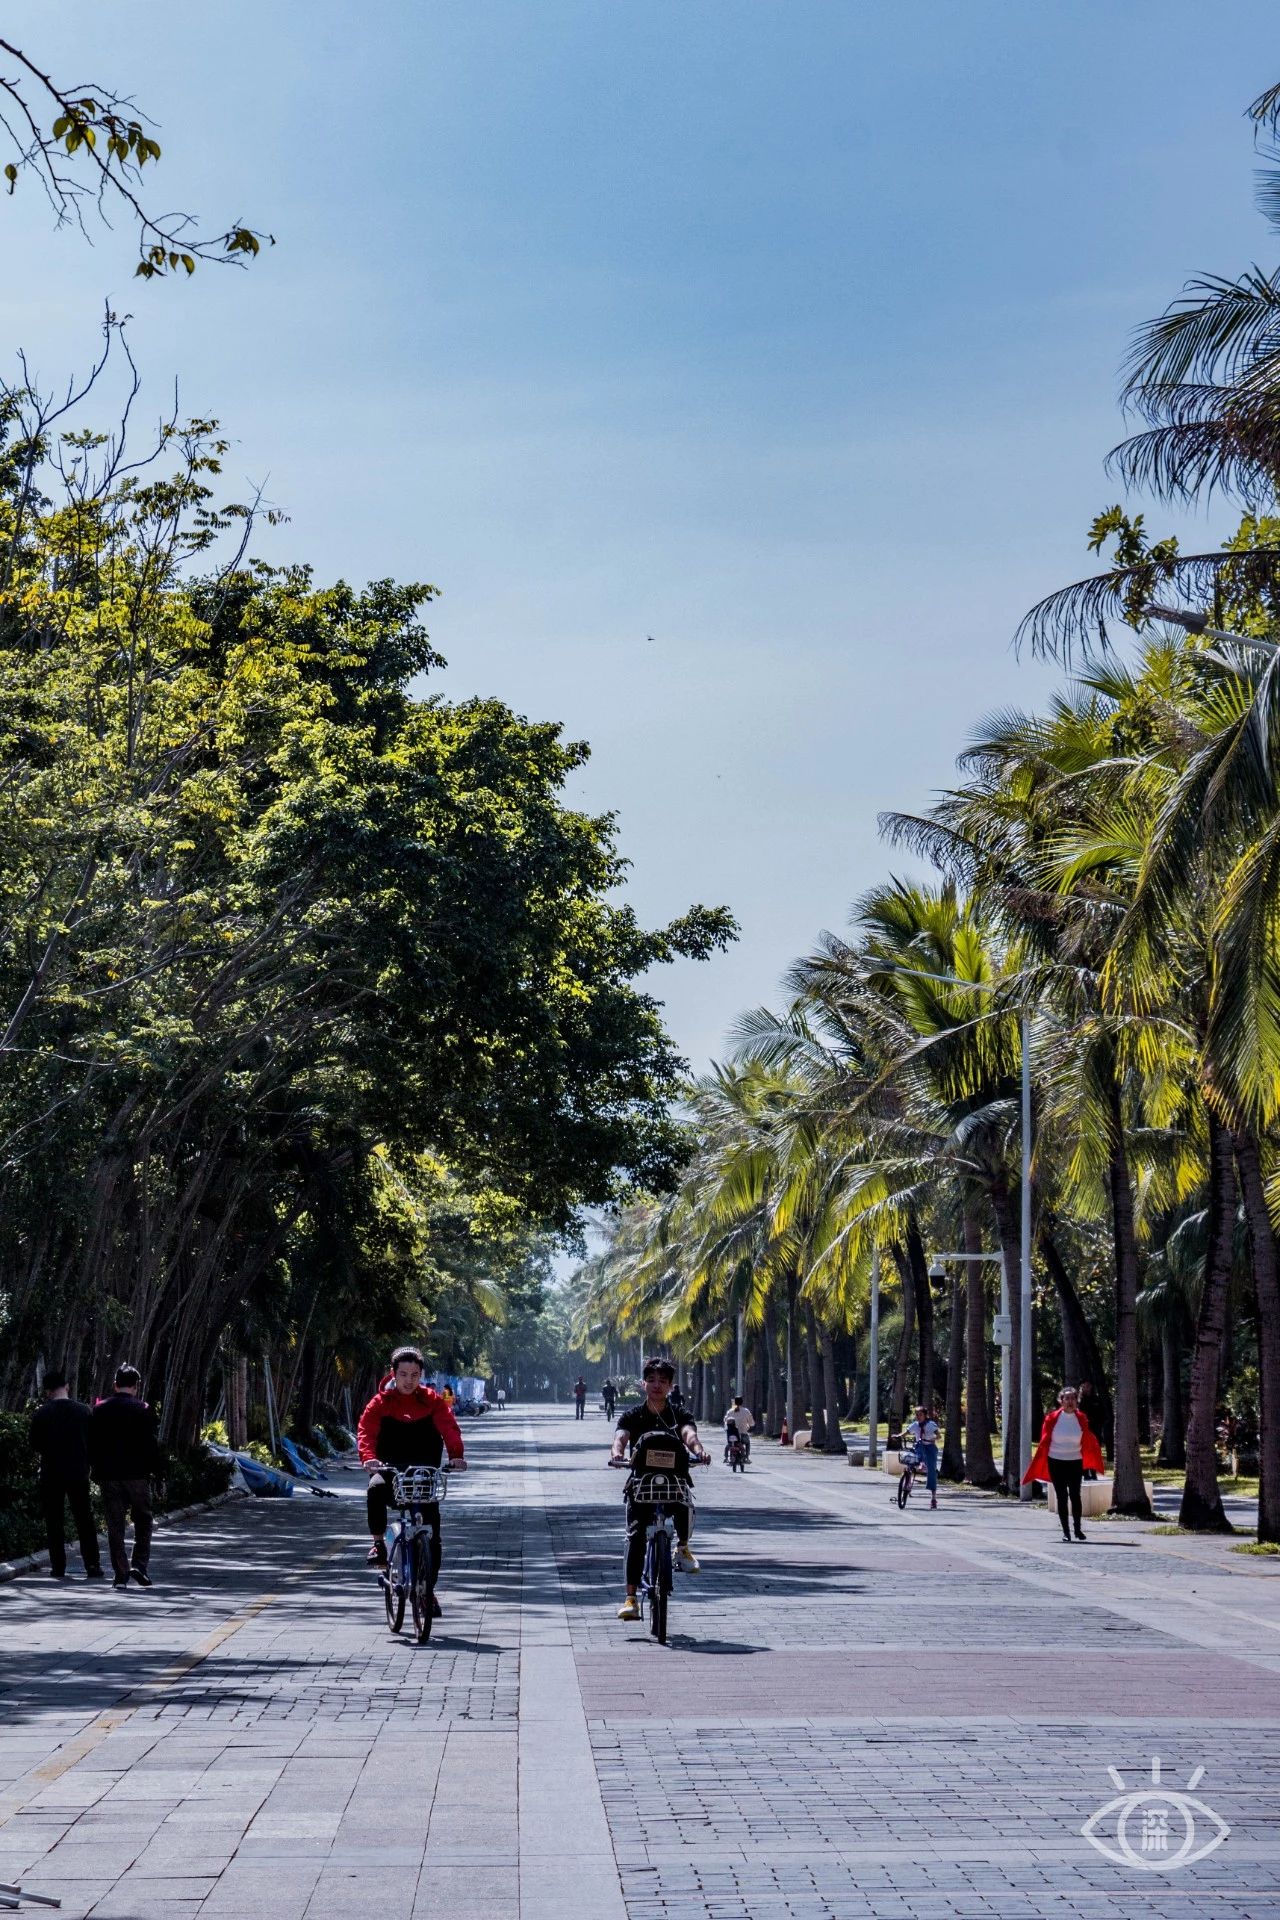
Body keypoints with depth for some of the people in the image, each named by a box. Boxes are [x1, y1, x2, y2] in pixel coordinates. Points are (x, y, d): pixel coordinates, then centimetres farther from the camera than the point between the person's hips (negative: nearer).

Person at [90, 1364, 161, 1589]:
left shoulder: (99, 1410, 5)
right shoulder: (142, 1410, -6)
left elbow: (91, 1443, 9)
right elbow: (152, 1444, -7)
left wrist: (96, 1469, 17)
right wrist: (154, 1469, 3)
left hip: (108, 1475, 3)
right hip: (137, 1475, -3)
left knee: (114, 1525, 6)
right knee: (143, 1520, 11)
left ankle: (120, 1574, 5)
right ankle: (139, 1564, -2)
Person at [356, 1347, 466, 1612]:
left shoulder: (432, 1400, 1)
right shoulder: (381, 1402, -2)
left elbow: (449, 1426, -13)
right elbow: (366, 1430, -15)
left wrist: (456, 1455, -33)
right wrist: (368, 1457, -37)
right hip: (389, 1469, -1)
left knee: (432, 1533, -2)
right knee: (376, 1489, -37)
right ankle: (378, 1543, -19)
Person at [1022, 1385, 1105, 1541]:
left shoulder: (1081, 1418, -3)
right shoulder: (1053, 1418, -7)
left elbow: (1089, 1440, 5)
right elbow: (1044, 1441, -3)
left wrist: (1098, 1459, 10)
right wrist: (1038, 1463, -4)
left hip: (1075, 1462, 1)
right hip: (1056, 1462, -1)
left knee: (1075, 1495, -2)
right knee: (1062, 1497, 1)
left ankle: (1078, 1528, 13)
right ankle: (1065, 1531, 7)